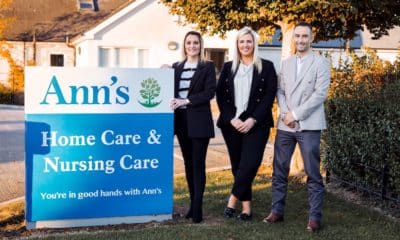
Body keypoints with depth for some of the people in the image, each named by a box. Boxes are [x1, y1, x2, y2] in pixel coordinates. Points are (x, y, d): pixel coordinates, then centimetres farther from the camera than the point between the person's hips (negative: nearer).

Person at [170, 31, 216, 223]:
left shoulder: (208, 67, 1)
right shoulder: (176, 67, 13)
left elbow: (210, 92, -9)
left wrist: (186, 101, -17)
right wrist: (173, 102, -9)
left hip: (199, 120, -4)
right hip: (181, 120, 4)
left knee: (198, 163, -4)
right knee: (188, 163, 9)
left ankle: (197, 207, -3)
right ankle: (193, 203, 17)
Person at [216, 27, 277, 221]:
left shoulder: (266, 67, 4)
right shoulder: (228, 67, 11)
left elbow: (270, 96, -3)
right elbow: (220, 95, 6)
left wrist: (253, 120, -13)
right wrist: (232, 119, -8)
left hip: (256, 124, -2)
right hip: (231, 123, 3)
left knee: (249, 164, -15)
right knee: (238, 165, 4)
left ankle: (233, 199, -2)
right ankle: (246, 206, 12)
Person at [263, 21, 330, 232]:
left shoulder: (321, 63, -1)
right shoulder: (286, 63, 15)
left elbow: (320, 94, -9)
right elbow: (280, 91, 11)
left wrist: (295, 114, -13)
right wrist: (286, 114, -7)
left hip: (308, 126, -5)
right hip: (285, 125, 5)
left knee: (313, 173, -1)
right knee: (279, 171, 8)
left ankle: (315, 217, 7)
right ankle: (277, 211, 19)